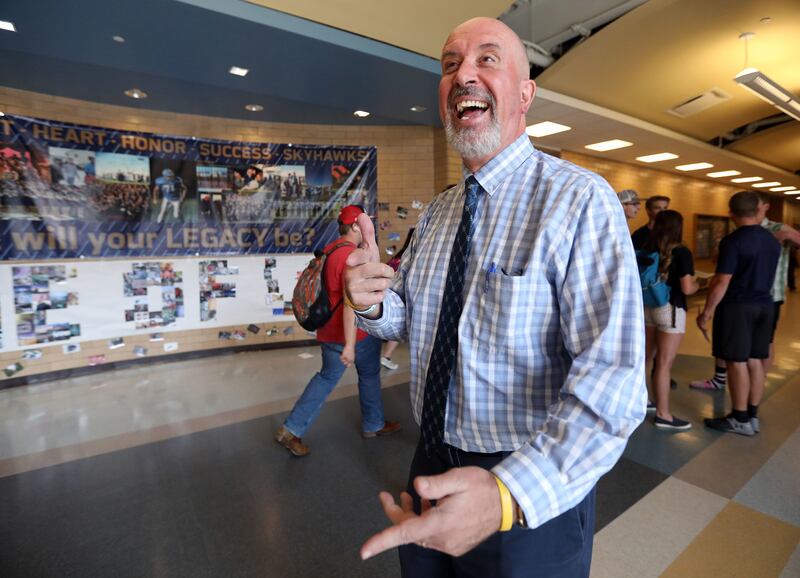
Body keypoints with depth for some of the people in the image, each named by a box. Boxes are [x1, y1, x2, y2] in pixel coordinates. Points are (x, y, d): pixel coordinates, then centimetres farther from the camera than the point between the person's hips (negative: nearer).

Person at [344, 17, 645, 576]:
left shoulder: (580, 200, -19)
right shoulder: (435, 213, 4)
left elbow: (611, 382, -25)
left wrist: (508, 494, -37)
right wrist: (373, 301, -14)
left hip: (534, 494, -6)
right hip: (434, 467, 7)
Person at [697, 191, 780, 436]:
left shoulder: (732, 241, -16)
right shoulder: (772, 240, 8)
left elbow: (722, 283, -19)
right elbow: (762, 274, 19)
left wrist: (707, 312, -12)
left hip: (737, 306, -7)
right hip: (764, 305, 8)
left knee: (737, 362, 0)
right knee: (755, 361, 12)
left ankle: (740, 419, 8)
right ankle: (752, 416, 21)